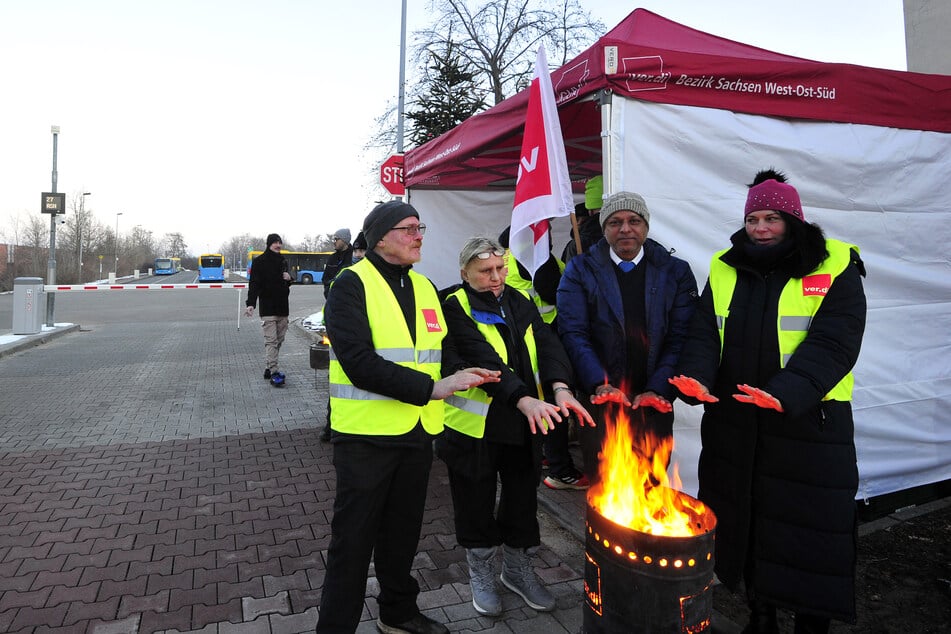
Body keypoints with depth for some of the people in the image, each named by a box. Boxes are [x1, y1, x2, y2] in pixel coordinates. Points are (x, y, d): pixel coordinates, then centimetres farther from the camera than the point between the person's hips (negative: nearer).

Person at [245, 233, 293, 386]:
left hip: (282, 306, 7)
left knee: (279, 339, 9)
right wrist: (250, 303, -22)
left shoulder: (282, 261, 15)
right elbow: (254, 284, -11)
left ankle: (269, 368, 20)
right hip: (268, 307, -6)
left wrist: (288, 278, 2)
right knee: (271, 340, -10)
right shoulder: (259, 261, -4)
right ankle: (273, 373, -9)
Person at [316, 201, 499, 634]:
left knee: (402, 530, 20)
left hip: (418, 431, 6)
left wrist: (465, 375, -3)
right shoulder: (352, 284, -10)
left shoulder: (424, 287, 11)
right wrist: (430, 388, -25)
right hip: (367, 433, -6)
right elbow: (358, 362, -22)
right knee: (353, 537, 6)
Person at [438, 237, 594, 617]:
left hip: (525, 423, 5)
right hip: (475, 425, -4)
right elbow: (483, 359, -25)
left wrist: (560, 388, -27)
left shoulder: (520, 303, 6)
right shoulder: (456, 308, -11)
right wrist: (525, 399, -37)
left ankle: (517, 568, 40)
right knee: (476, 503, 12)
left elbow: (547, 344, -8)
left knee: (522, 500, 17)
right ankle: (481, 573, 36)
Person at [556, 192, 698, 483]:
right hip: (600, 402, -1)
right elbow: (573, 333, -6)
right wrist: (599, 384, -18)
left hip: (654, 404, 1)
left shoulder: (676, 272, 5)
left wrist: (658, 389, -13)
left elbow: (681, 337, -1)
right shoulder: (580, 270, 2)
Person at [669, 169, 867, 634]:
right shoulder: (724, 269, 8)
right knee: (743, 521, 15)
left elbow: (833, 345, -14)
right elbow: (705, 333, 2)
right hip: (733, 425, 4)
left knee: (809, 527, 4)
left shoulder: (836, 270, -3)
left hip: (807, 424, -3)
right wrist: (696, 377, -18)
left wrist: (786, 393, -30)